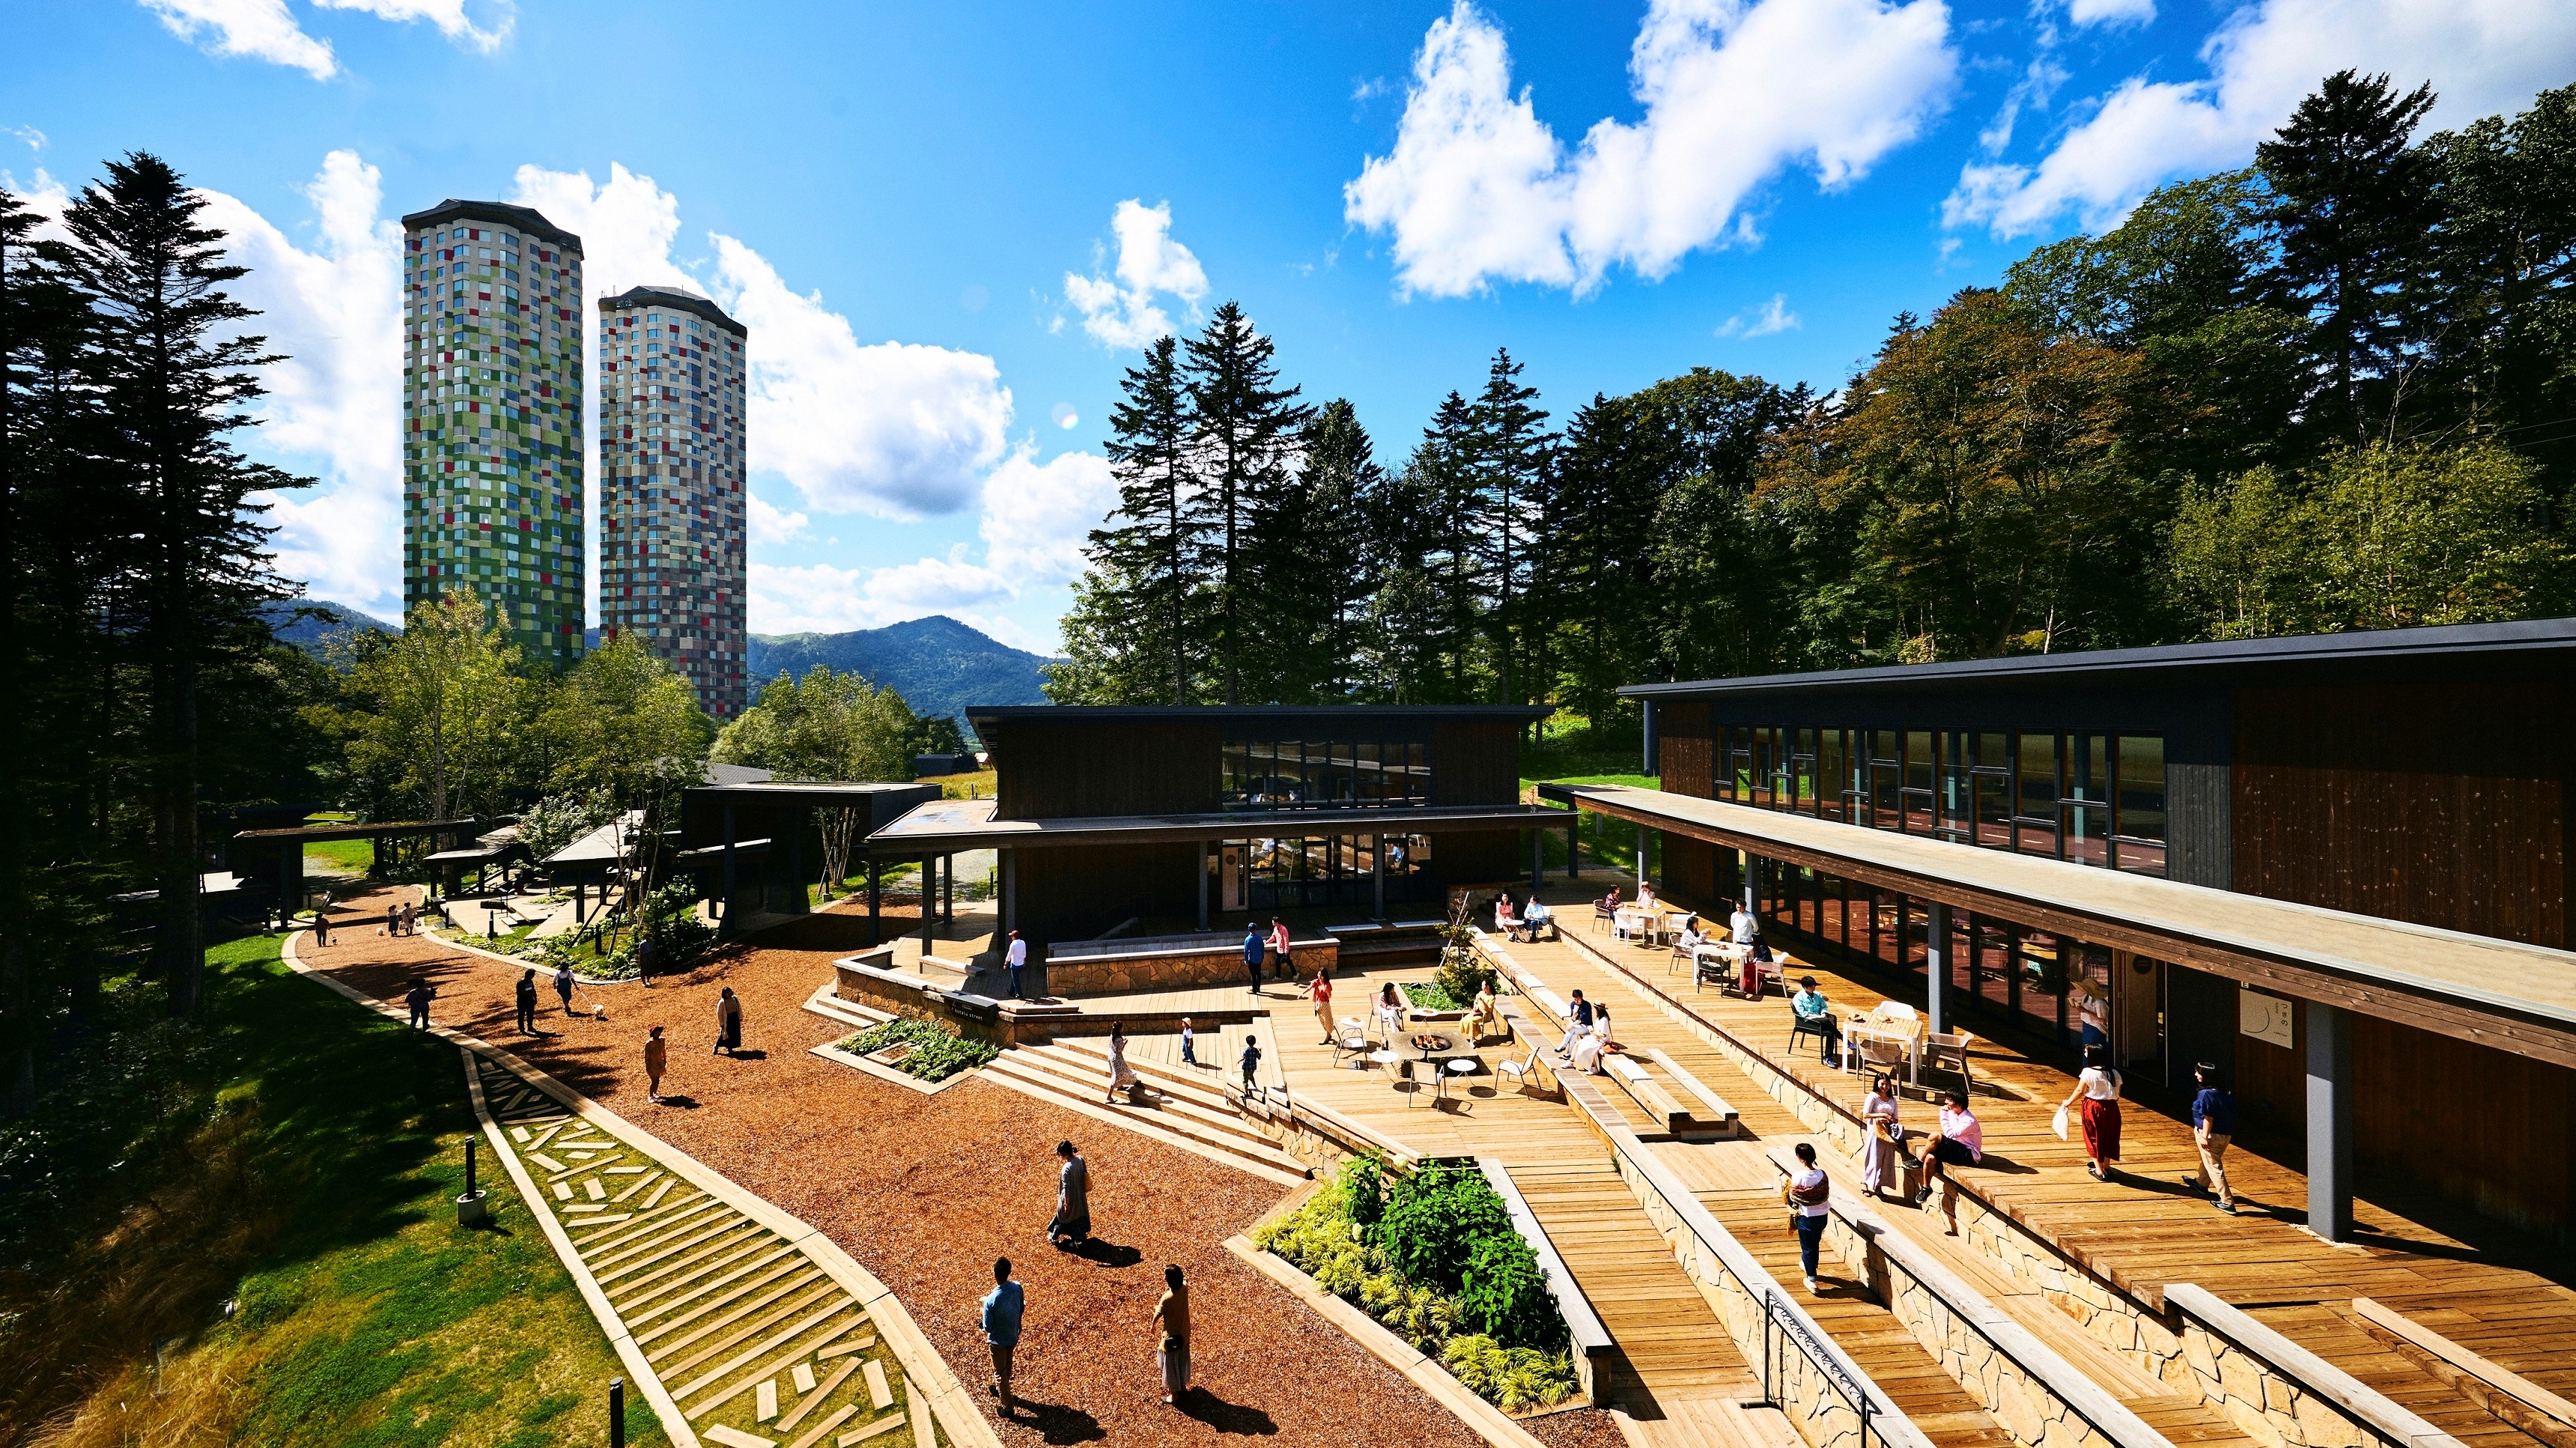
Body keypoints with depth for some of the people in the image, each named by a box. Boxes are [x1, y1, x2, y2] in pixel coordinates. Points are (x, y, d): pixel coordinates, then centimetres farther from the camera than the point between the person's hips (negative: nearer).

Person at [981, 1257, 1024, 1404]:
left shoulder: (991, 1300, -34)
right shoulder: (1017, 1287, -19)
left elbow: (988, 1328, -22)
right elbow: (1022, 1310, -2)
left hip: (998, 1340, -5)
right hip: (1013, 1335, 5)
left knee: (1000, 1371, 17)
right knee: (1007, 1365, 30)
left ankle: (1008, 1406, 30)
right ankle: (1001, 1389, 55)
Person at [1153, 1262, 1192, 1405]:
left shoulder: (1167, 1298, -34)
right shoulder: (1185, 1288, -18)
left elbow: (1157, 1315, -12)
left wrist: (1153, 1325, 8)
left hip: (1172, 1336, -6)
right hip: (1184, 1333, 6)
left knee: (1171, 1365, 17)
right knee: (1183, 1361, 27)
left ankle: (1174, 1394, 34)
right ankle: (1183, 1386, 46)